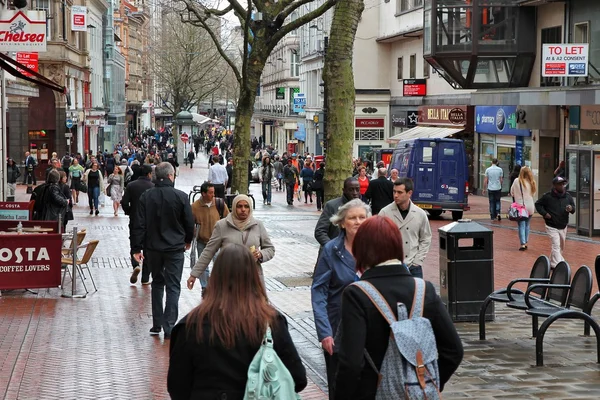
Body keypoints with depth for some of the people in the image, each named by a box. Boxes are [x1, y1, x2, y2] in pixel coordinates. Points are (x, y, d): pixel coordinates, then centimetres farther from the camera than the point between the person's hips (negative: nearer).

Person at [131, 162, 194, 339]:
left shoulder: (146, 196, -3)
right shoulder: (180, 196, -10)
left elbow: (139, 224, -4)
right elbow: (189, 223, -2)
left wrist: (137, 248, 2)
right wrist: (188, 240, 17)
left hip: (153, 248, 3)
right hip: (175, 248, -3)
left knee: (157, 283, 18)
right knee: (173, 287, 1)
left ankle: (157, 324, 20)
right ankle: (169, 327, -7)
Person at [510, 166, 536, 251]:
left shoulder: (517, 181, -11)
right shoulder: (531, 182, -3)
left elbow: (512, 193, -2)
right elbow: (533, 193, 7)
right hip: (530, 207, 3)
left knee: (521, 225, 0)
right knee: (527, 225, 15)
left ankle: (523, 244, -7)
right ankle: (525, 243, 20)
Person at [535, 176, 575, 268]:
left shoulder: (567, 196, -2)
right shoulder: (547, 196, -12)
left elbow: (574, 207, 5)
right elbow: (538, 204, 1)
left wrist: (571, 208, -19)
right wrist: (544, 213, -12)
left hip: (563, 227, 5)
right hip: (552, 227, -5)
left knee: (561, 247, 17)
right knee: (556, 246, -15)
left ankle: (552, 263, 37)